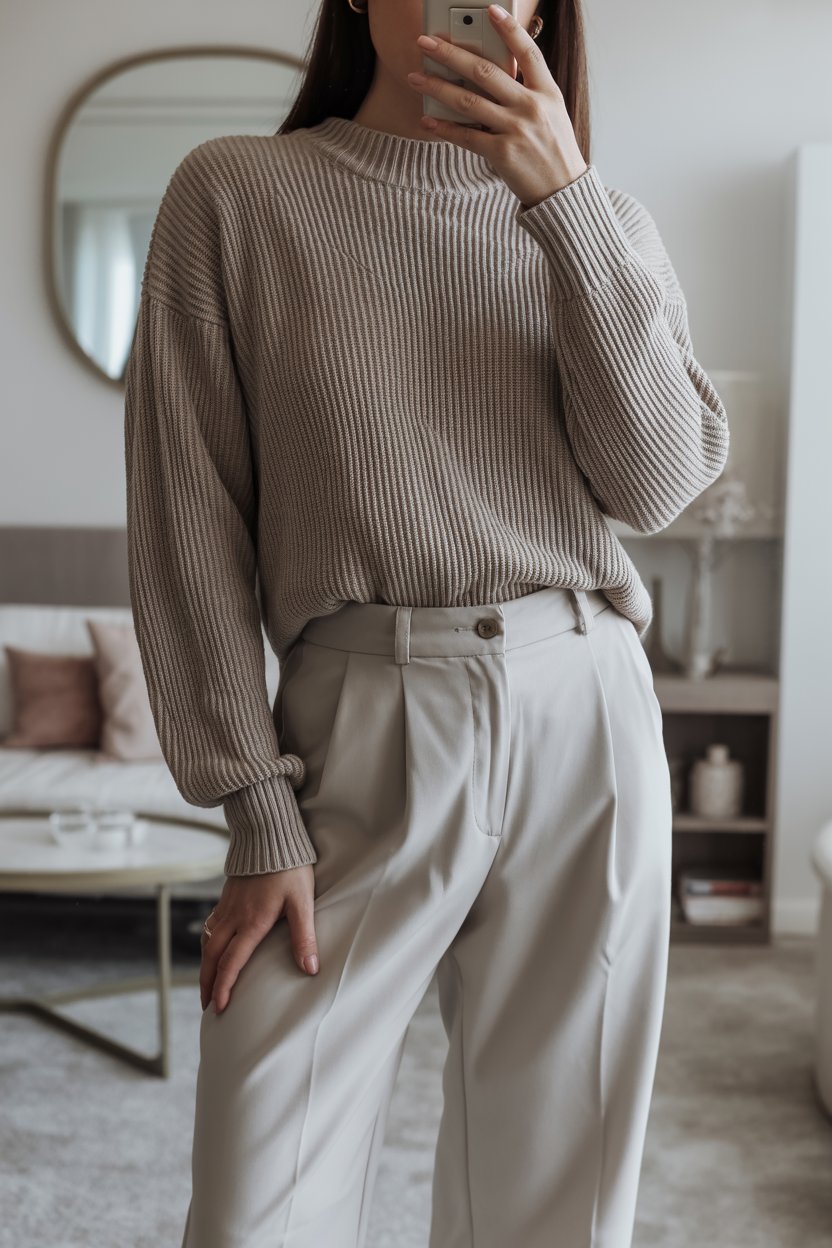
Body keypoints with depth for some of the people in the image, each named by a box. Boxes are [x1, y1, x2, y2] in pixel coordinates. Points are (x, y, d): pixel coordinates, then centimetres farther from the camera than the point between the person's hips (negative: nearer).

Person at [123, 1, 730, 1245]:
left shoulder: (601, 220, 11)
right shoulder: (236, 195, 2)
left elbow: (662, 479, -3)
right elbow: (188, 524, -2)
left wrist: (564, 200, -10)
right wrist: (259, 812, -8)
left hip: (587, 725, 3)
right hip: (361, 735, -2)